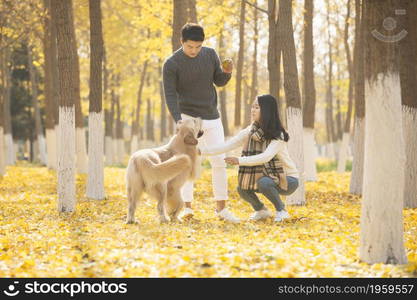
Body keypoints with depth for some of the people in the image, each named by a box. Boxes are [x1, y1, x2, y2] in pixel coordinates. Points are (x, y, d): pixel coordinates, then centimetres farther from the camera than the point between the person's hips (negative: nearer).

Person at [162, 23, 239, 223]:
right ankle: (187, 207, -5)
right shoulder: (172, 64, -13)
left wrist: (227, 72, -14)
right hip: (188, 116, -4)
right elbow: (170, 94, -14)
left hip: (212, 117, 4)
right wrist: (178, 120, -27)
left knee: (219, 162, 1)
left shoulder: (210, 54, -1)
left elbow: (219, 82, 9)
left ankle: (221, 208, 8)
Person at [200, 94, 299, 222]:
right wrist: (200, 150, -25)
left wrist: (240, 161, -42)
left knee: (264, 182, -33)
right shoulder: (249, 132, -5)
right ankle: (261, 210, 12)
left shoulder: (278, 135, -22)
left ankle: (281, 211, -8)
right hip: (266, 176, 6)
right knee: (242, 188, -16)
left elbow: (266, 157, -36)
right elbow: (225, 146, -13)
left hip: (287, 179, -6)